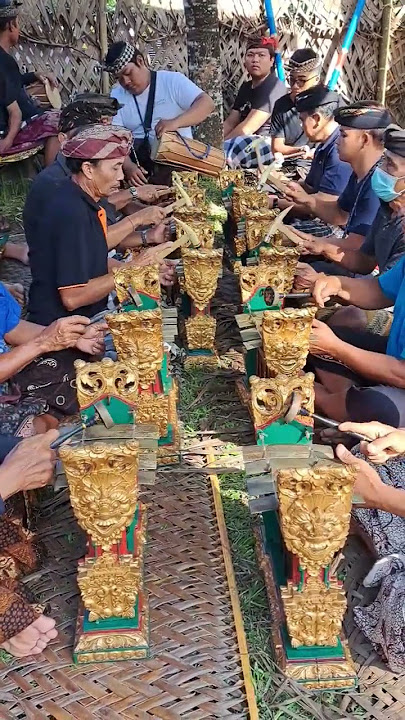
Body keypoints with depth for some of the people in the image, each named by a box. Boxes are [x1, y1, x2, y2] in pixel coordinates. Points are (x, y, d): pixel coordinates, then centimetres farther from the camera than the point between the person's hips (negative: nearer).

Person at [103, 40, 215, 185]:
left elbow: (207, 103, -10)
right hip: (136, 160, 3)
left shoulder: (172, 80, 1)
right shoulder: (116, 97, 7)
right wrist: (128, 166, -25)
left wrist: (175, 122, -27)